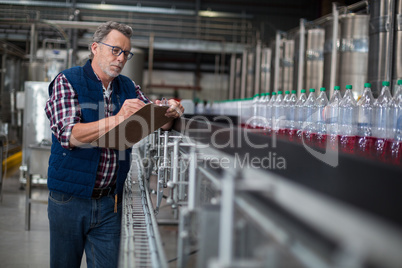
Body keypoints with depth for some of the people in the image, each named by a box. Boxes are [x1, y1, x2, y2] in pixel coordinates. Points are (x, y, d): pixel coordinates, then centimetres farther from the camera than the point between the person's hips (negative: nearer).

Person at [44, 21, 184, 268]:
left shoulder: (128, 87, 8)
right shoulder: (67, 81, -7)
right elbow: (69, 135, -19)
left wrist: (170, 113, -14)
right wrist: (118, 118, -31)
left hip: (109, 201, 4)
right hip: (70, 199, -3)